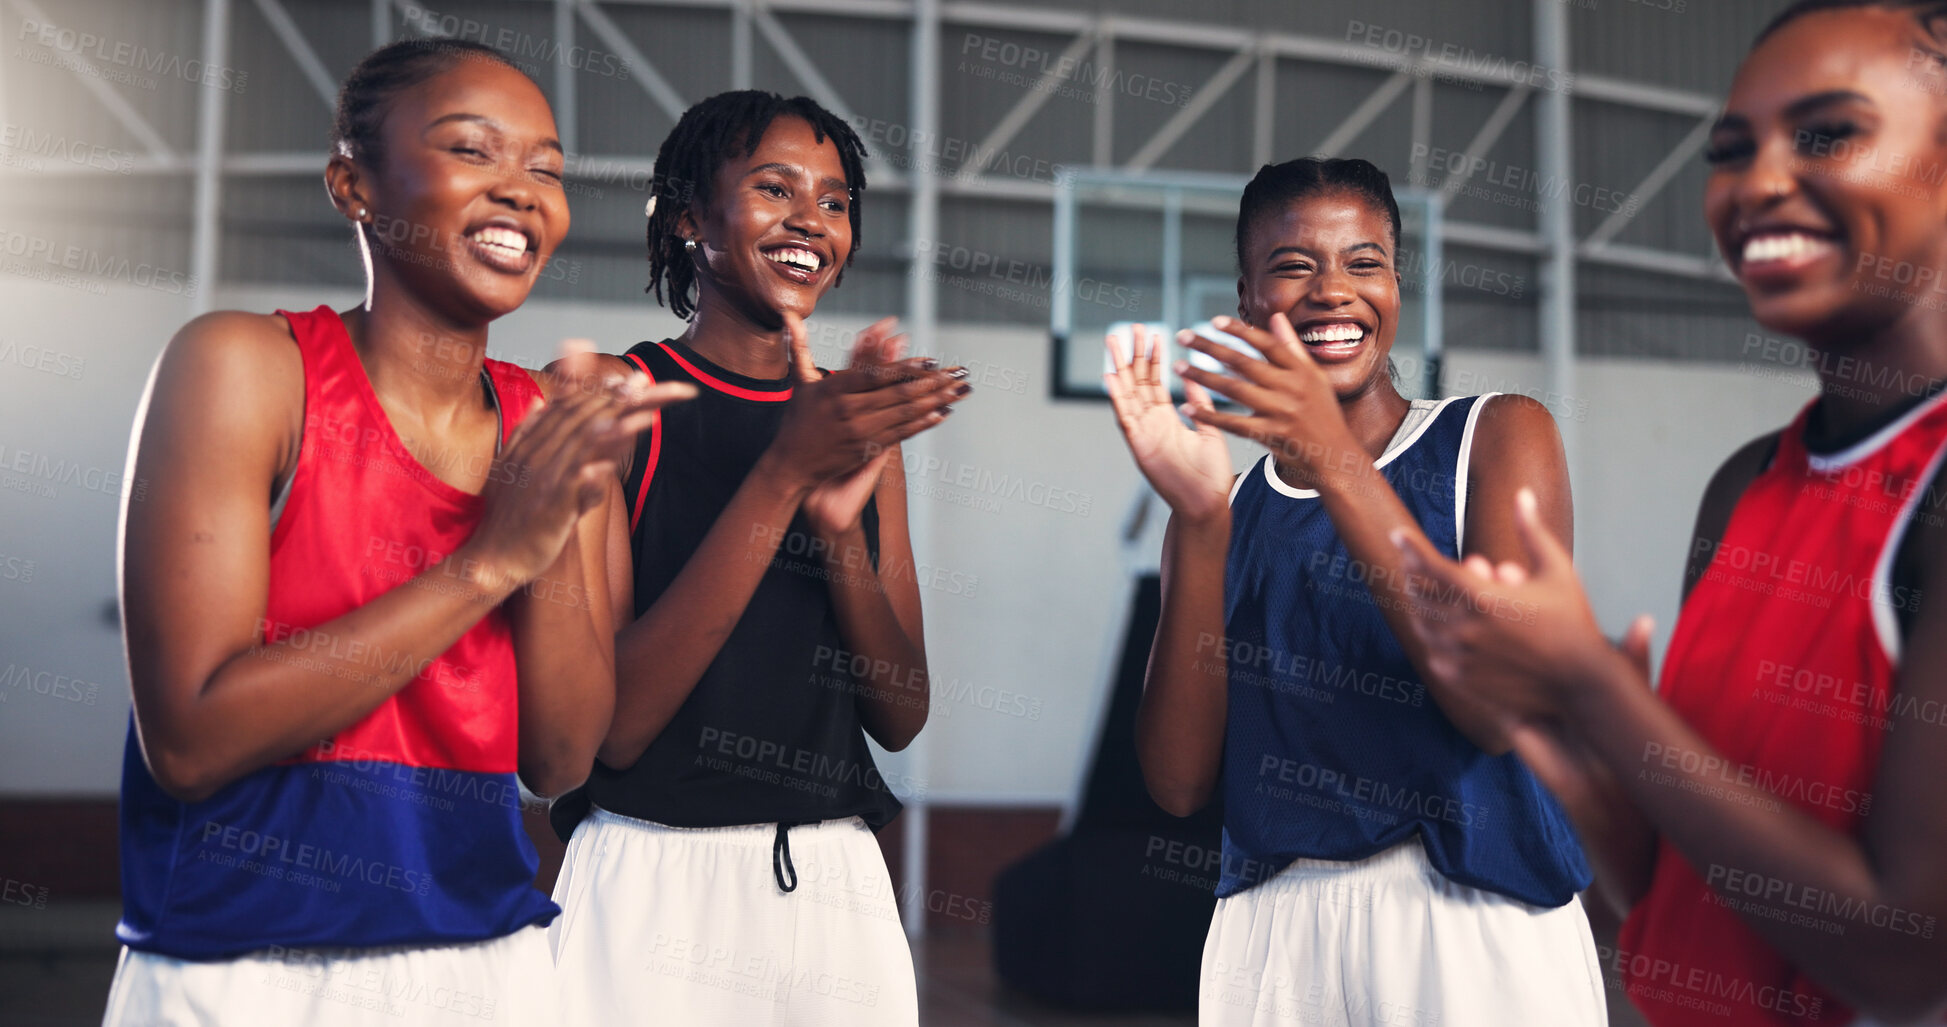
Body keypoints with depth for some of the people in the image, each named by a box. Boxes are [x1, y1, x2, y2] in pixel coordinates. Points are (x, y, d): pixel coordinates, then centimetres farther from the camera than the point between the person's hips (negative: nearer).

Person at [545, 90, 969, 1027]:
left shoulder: (864, 423, 8)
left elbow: (901, 716, 3)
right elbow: (612, 723, -15)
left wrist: (839, 522, -14)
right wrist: (785, 473, -20)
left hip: (834, 887, 4)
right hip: (654, 886, -4)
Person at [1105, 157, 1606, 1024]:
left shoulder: (1497, 436, 0)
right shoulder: (1229, 504, 7)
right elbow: (1180, 782, -4)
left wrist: (1337, 463, -21)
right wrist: (1197, 519, -12)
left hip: (1474, 925, -2)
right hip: (1271, 930, 3)